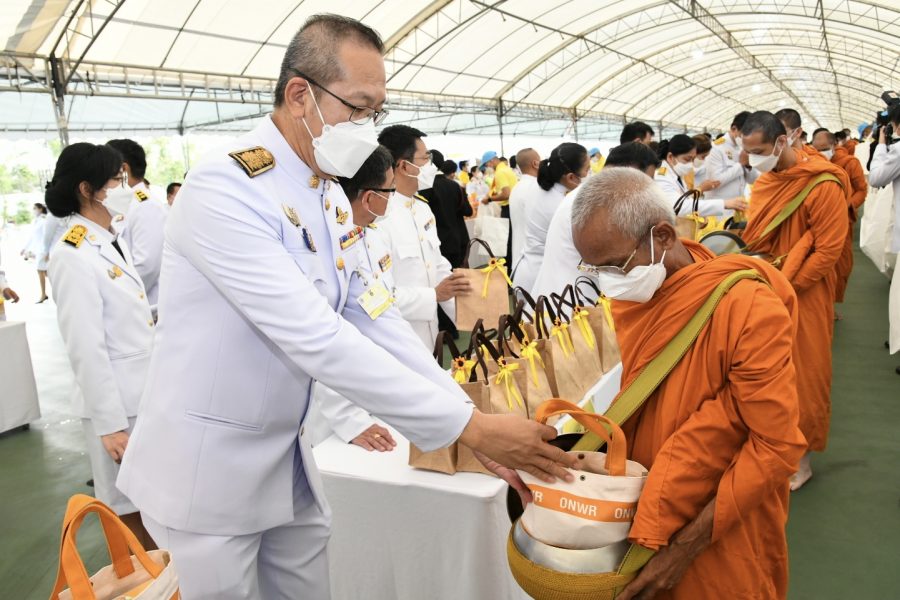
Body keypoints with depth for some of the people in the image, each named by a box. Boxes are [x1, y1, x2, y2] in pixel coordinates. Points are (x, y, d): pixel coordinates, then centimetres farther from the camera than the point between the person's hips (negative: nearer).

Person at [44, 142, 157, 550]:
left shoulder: (114, 239, 9)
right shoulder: (73, 255, -17)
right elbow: (86, 349, -19)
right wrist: (110, 423, -18)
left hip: (145, 393, 8)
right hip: (116, 401, -8)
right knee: (126, 510, 8)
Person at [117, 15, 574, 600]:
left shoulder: (333, 196, 2)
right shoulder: (224, 189, -24)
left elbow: (374, 318, -1)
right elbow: (317, 341, -31)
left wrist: (476, 422, -10)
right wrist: (470, 425, -28)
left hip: (287, 454, 7)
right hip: (206, 463, -6)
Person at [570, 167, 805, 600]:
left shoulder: (747, 309, -26)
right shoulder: (629, 294, -7)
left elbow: (777, 446, -23)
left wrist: (687, 544, -22)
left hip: (723, 531, -5)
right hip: (647, 509, 5)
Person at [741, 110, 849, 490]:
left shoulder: (823, 185, -16)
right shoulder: (765, 180, 6)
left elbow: (828, 251, -16)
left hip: (803, 297, -6)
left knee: (803, 377, 5)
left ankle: (800, 458, 20)